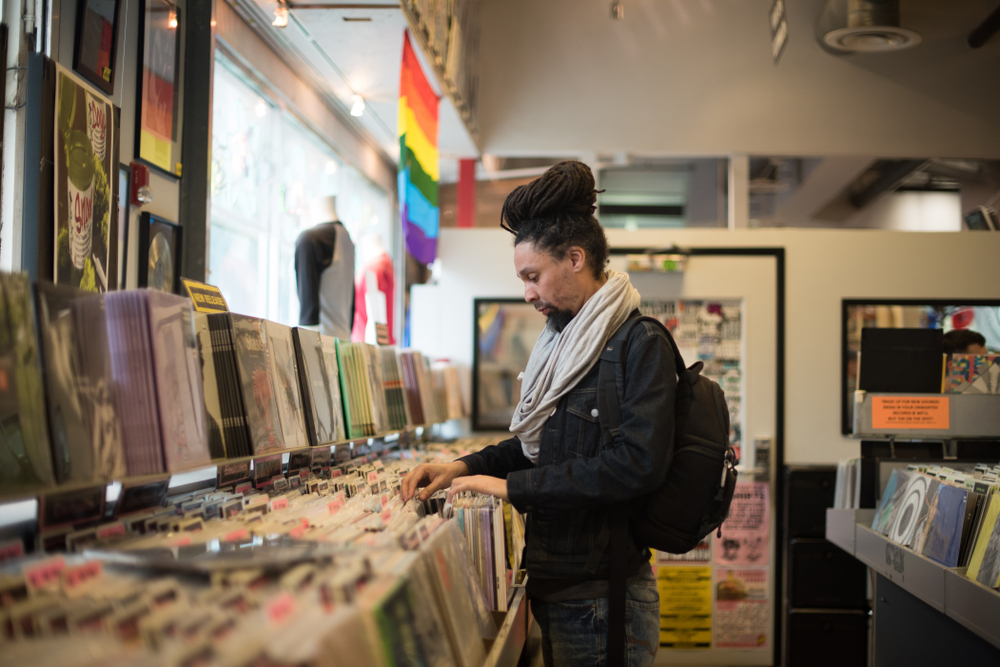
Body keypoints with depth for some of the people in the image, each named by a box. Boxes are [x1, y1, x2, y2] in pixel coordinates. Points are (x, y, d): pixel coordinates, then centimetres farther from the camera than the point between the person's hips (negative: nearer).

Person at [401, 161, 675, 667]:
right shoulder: (564, 342, 12)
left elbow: (637, 463, -24)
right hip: (551, 585, 8)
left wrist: (513, 487, -20)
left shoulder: (640, 345, -14)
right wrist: (465, 468, 4)